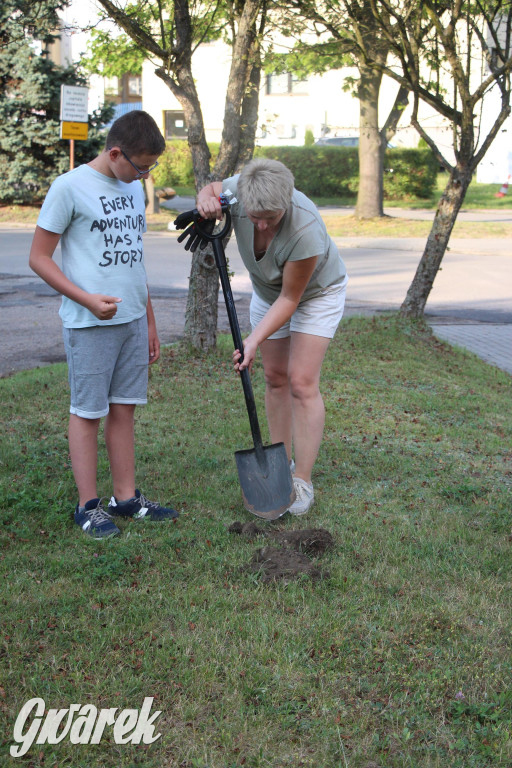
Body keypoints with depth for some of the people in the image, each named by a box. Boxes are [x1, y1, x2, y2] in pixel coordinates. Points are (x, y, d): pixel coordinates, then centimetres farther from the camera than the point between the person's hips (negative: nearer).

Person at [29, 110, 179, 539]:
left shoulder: (133, 189, 13)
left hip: (132, 320, 7)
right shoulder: (69, 188, -9)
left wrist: (150, 322, 20)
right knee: (87, 412, 1)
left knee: (125, 408, 11)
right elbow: (39, 258, -8)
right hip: (89, 324, -6)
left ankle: (126, 498, 20)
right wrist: (88, 300, -18)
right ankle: (88, 506, 12)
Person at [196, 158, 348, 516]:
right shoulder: (238, 190, -29)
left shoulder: (305, 230, -42)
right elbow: (212, 187, -3)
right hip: (267, 290, 6)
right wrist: (205, 198, -26)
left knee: (302, 382, -13)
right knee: (275, 378, 9)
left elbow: (290, 299, -31)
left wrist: (254, 341, -36)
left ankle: (303, 481, -6)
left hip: (316, 291, -5)